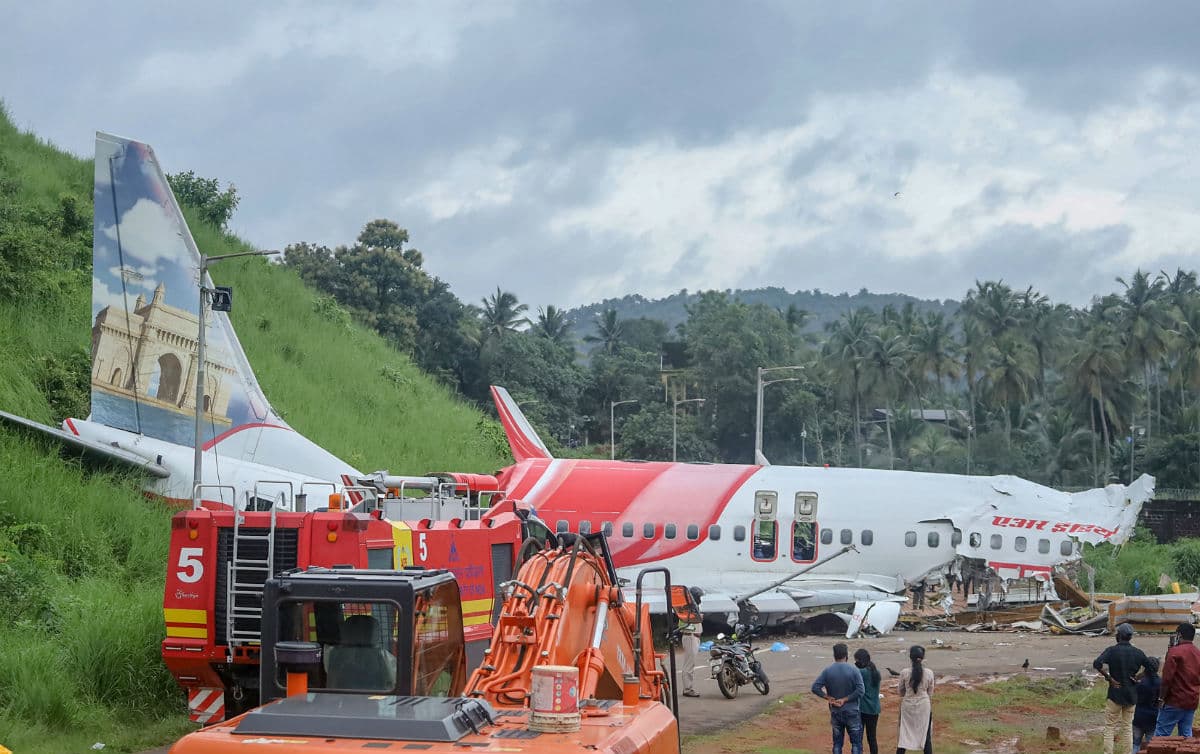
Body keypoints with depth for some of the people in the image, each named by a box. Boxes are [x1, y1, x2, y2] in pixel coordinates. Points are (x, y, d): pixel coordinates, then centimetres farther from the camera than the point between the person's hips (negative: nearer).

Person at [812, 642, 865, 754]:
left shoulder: (827, 671, -3)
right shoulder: (854, 671, -10)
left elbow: (815, 687, -10)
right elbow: (860, 691, -18)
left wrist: (829, 698, -6)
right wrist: (845, 699, -12)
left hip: (835, 712, 3)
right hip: (852, 712, -3)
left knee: (837, 743, 11)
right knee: (856, 743, 5)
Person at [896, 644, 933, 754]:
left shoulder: (904, 673, -11)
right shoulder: (929, 673, -9)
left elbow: (900, 691, 1)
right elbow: (930, 693, 0)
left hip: (908, 706, 0)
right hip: (924, 706, 0)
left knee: (904, 736, 9)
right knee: (926, 736, 9)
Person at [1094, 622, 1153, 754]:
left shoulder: (1112, 650, -10)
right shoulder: (1138, 653, 1)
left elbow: (1097, 664, -25)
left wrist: (1109, 678, -15)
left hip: (1115, 693, -4)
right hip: (1131, 695, 4)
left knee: (1110, 727, 2)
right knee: (1128, 726, 12)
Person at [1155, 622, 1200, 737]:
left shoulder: (1175, 651, -12)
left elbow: (1167, 677, -14)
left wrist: (1162, 696, -7)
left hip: (1175, 701, -7)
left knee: (1161, 733, -4)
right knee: (1186, 734, 9)